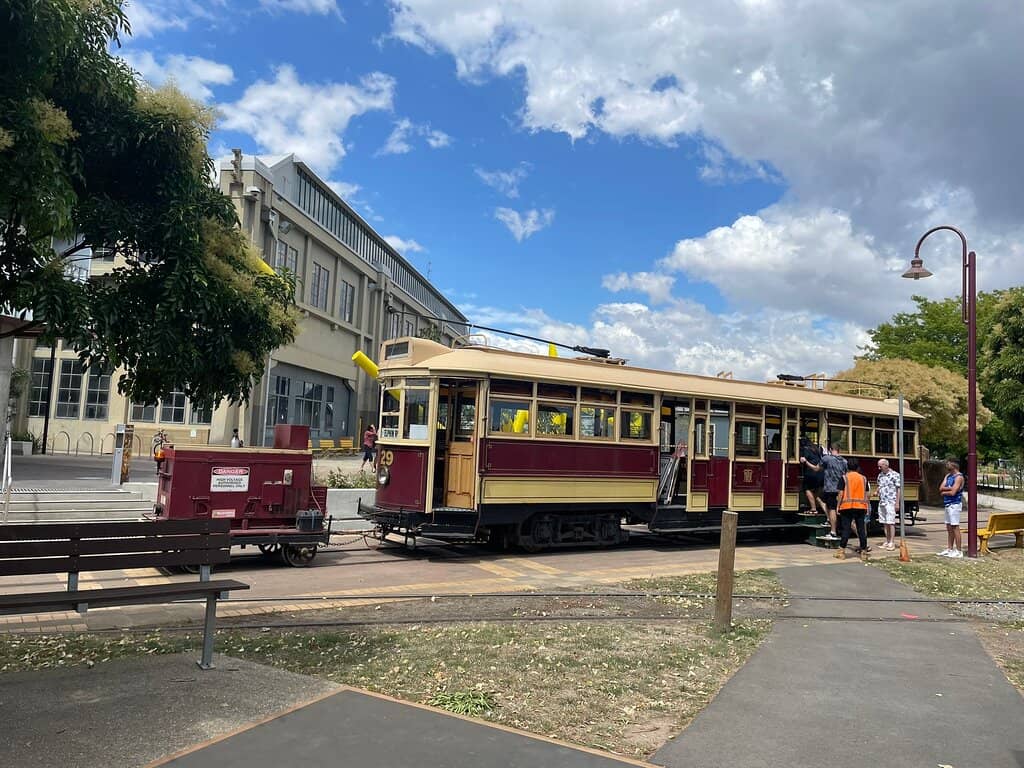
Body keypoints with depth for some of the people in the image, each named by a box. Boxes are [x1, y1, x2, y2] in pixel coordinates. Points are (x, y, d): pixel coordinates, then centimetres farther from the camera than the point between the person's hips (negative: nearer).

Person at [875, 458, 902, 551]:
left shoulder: (895, 475, -7)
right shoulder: (880, 475, 13)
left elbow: (899, 489, -8)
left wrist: (897, 503, -12)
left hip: (891, 503, -7)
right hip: (881, 502, 7)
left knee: (891, 523, -8)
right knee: (884, 523, 10)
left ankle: (892, 543, -5)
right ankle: (887, 542, 17)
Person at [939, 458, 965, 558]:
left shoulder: (959, 477, -11)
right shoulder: (948, 476, 15)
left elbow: (953, 492, -18)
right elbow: (941, 488, 6)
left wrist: (944, 492, -1)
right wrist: (949, 488, -10)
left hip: (954, 504, -9)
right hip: (947, 504, 9)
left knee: (955, 527, -7)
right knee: (949, 527, 12)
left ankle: (958, 551, -4)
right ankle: (950, 549, 19)